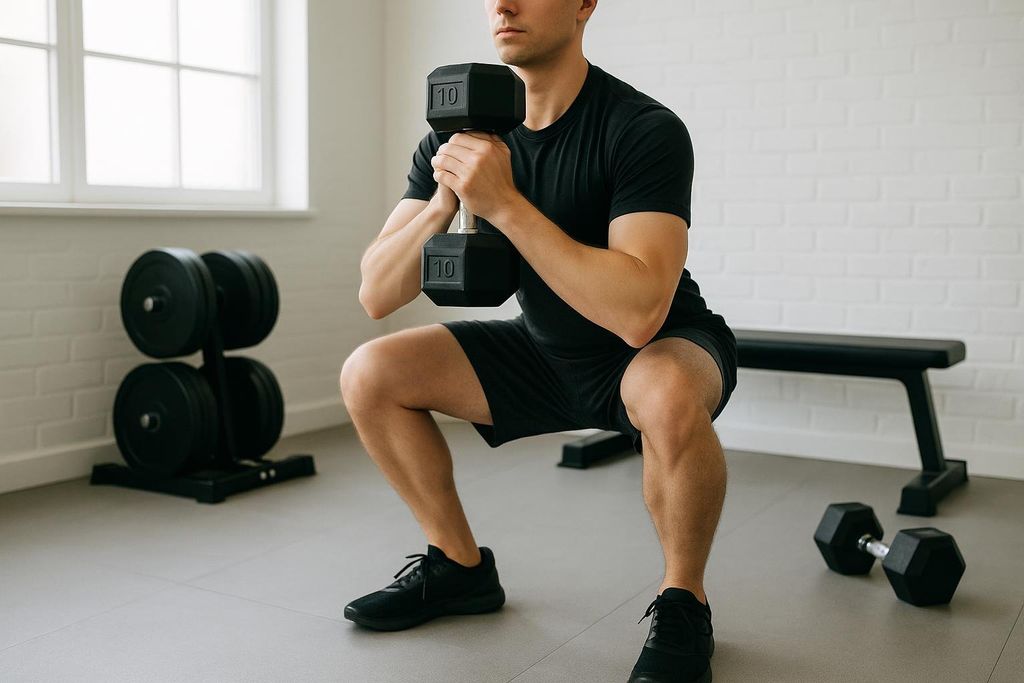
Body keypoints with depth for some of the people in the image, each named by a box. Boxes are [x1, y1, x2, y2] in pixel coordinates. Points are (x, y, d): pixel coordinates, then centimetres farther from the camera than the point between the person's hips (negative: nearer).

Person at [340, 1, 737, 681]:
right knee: (370, 375, -7)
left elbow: (639, 313, -39)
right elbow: (375, 295, -12)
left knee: (666, 396, -40)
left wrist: (504, 203, -39)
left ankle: (683, 607, -12)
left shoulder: (643, 130, -25)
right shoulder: (467, 129, -9)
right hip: (547, 352, 6)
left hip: (664, 348, -5)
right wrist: (444, 202, -29)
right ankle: (461, 567, 11)